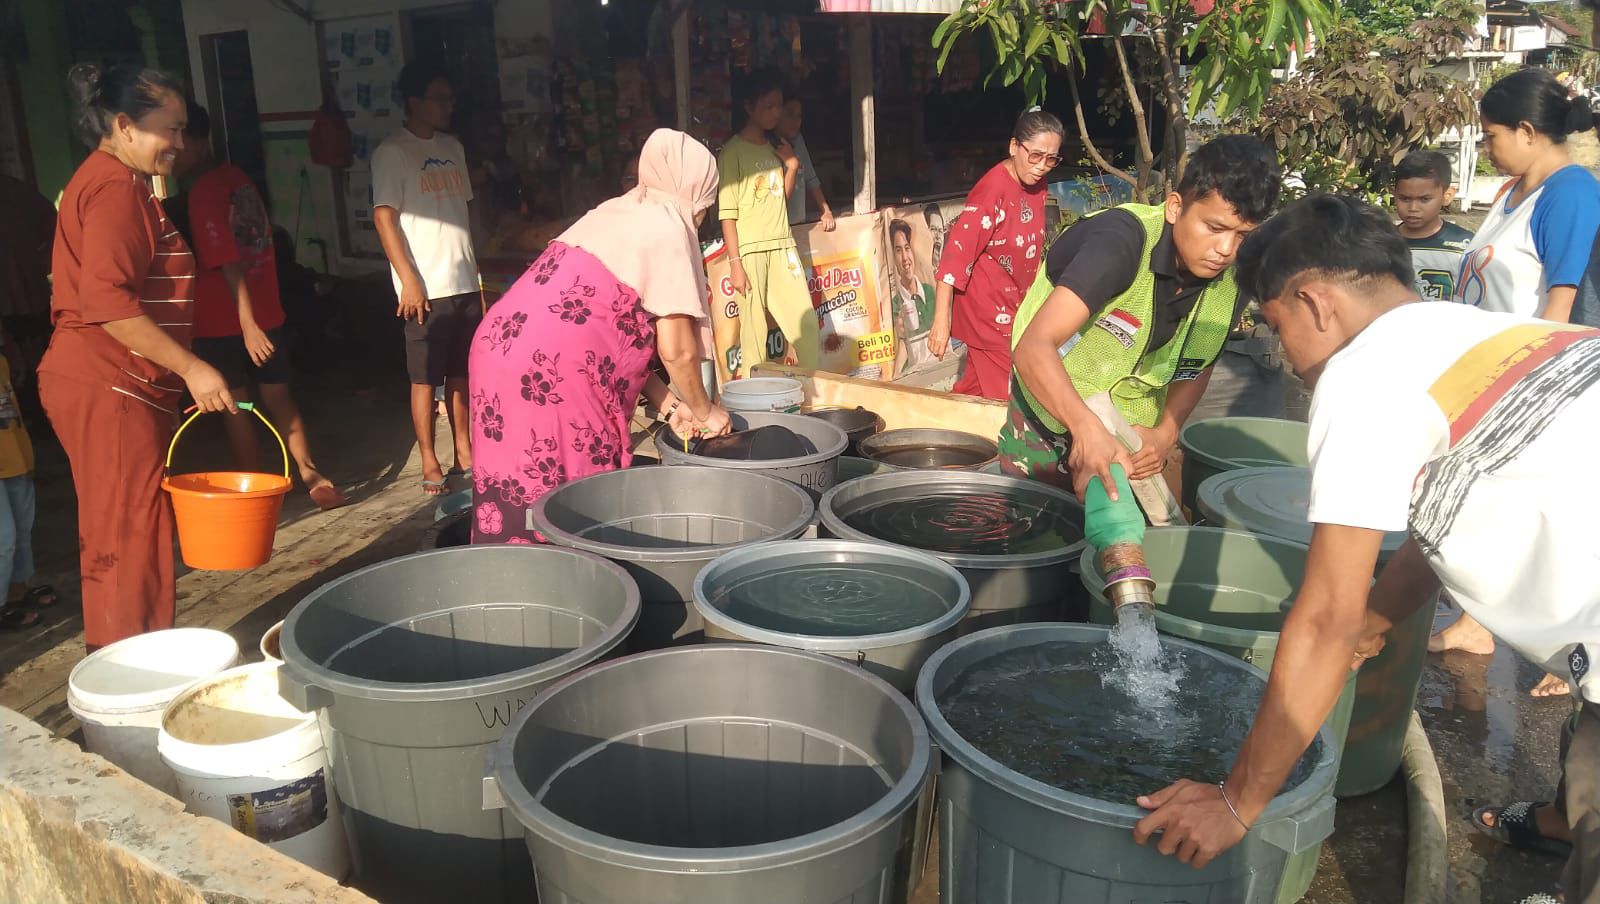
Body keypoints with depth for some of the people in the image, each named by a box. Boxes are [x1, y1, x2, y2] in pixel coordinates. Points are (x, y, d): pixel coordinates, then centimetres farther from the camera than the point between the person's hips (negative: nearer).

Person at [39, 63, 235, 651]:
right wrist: (191, 368, -22)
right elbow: (107, 300, -24)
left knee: (119, 540, 15)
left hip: (111, 387, 11)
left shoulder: (116, 184, 20)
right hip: (108, 389, -11)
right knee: (131, 544, -7)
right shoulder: (116, 187, -13)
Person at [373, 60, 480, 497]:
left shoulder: (452, 148, 15)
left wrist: (478, 275, 14)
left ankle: (465, 453, 20)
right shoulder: (392, 152, -5)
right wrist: (409, 280, -15)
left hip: (465, 284, 6)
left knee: (462, 374, 11)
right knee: (425, 379, 1)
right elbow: (384, 218, -10)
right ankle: (430, 463, 9)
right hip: (425, 289, -6)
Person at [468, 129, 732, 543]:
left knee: (514, 504, 12)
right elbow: (677, 350, -6)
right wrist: (704, 411, 11)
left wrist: (668, 402, 20)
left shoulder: (614, 214, 22)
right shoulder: (667, 228, -3)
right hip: (548, 375, -9)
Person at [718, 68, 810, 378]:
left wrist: (792, 167, 7)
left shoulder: (775, 147, 14)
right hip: (750, 249, -6)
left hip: (782, 246, 6)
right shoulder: (733, 151, -5)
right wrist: (735, 263, -13)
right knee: (754, 325, -4)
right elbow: (727, 213, -8)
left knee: (805, 319, 4)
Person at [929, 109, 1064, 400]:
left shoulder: (1036, 184, 2)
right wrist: (941, 319, -29)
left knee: (978, 387, 16)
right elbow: (956, 252, -26)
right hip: (987, 308, -8)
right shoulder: (994, 189, -22)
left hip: (1014, 307, 8)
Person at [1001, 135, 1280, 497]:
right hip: (1050, 419, -5)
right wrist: (1087, 428, -56)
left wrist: (1166, 433, -12)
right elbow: (1034, 347, -41)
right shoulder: (1121, 241, -30)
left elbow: (1196, 368, 6)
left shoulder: (1233, 281, -11)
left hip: (1132, 439, 5)